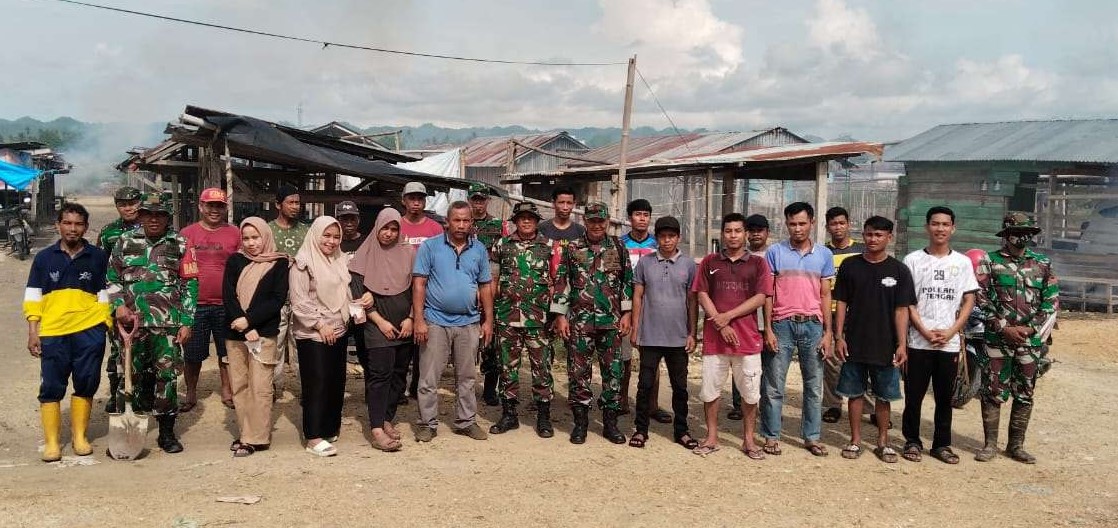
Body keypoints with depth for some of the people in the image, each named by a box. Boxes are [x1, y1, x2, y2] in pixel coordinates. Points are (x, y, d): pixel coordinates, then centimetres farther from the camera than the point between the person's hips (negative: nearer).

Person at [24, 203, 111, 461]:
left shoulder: (98, 257, 7)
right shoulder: (44, 258, 8)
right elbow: (33, 297, 9)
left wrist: (109, 329, 3)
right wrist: (32, 332, 2)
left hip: (89, 331, 0)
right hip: (53, 332, 0)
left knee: (86, 385, 6)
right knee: (51, 387, 2)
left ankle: (79, 437, 20)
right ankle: (51, 442, 10)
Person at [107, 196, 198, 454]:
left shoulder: (180, 245, 5)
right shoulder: (125, 242, 10)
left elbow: (190, 285, 3)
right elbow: (111, 278, 14)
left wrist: (187, 323, -2)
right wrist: (118, 305, -4)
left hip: (168, 324, -1)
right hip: (131, 321, 1)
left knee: (167, 375, 2)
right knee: (128, 376, 6)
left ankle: (167, 432, 13)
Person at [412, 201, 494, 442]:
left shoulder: (479, 250, 7)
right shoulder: (430, 246, -4)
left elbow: (485, 287, 11)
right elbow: (419, 284, -6)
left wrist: (488, 321, 7)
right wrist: (419, 320, -13)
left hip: (469, 323, 3)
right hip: (436, 321, -3)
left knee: (467, 377, 12)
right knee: (429, 378, 2)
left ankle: (466, 421, 23)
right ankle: (427, 423, 14)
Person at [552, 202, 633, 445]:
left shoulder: (618, 248, 6)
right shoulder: (572, 248, 4)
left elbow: (628, 282, 8)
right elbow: (561, 283, 3)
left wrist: (626, 314, 2)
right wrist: (560, 316, -2)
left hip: (611, 323, 1)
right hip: (579, 322, -1)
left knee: (612, 372, 5)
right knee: (579, 372, 4)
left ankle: (610, 422, 16)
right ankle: (580, 422, 15)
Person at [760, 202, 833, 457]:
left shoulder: (824, 254, 6)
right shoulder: (775, 252, 0)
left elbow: (825, 295, 8)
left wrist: (827, 332, 3)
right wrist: (768, 329, -6)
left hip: (812, 325, 2)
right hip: (782, 325, -2)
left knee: (814, 385, 9)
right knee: (773, 385, 2)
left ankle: (811, 437, 20)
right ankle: (771, 436, 13)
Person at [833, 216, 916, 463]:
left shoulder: (899, 270, -1)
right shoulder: (850, 266, 2)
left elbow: (901, 310, -2)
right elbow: (841, 303, 4)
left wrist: (902, 344, -8)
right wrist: (839, 336, -3)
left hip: (885, 345, -1)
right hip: (854, 343, 1)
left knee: (884, 395, 9)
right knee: (854, 392, 8)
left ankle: (883, 441, 23)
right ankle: (855, 440, 19)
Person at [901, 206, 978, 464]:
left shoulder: (962, 262, 7)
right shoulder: (913, 260, 1)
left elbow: (969, 301, 7)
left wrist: (951, 332, -6)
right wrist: (926, 332, -10)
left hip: (950, 343, 2)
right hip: (918, 342, -2)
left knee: (945, 397, 9)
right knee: (914, 395, 4)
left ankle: (942, 444, 20)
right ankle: (912, 442, 16)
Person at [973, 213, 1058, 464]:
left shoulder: (1043, 264, 8)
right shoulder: (990, 262, 0)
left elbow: (1051, 301, 5)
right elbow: (982, 300, -5)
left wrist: (1030, 328, -7)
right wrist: (1004, 328, -13)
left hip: (1031, 340, 3)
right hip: (998, 339, -3)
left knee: (1024, 395, 8)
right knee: (993, 393, 1)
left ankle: (1016, 445, 19)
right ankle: (990, 444, 10)